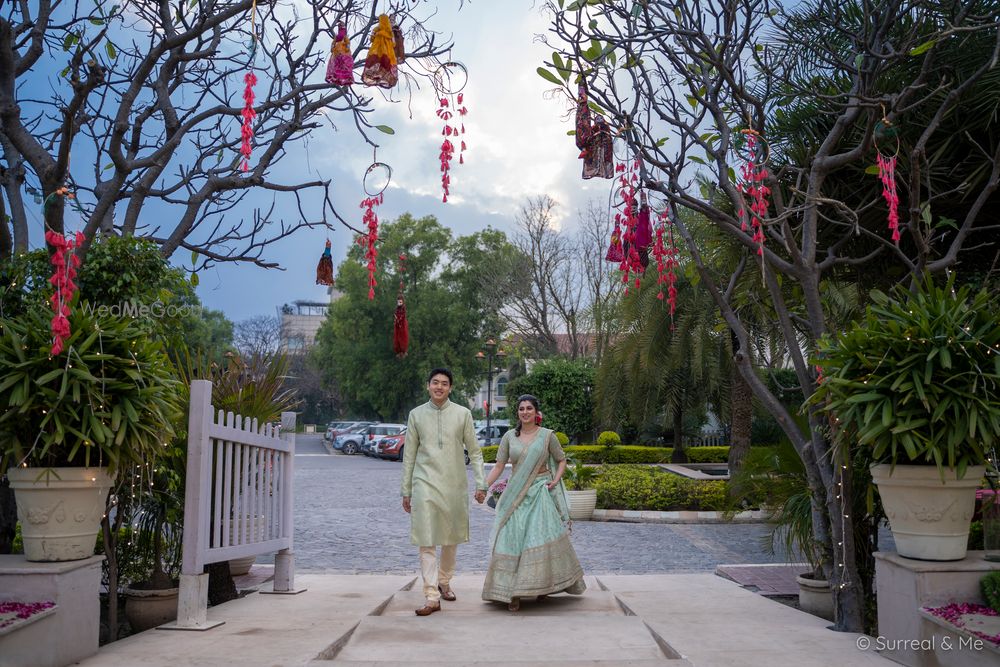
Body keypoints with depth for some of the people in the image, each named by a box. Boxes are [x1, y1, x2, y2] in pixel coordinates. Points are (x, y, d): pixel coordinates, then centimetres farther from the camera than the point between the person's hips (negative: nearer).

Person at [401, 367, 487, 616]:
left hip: (455, 484, 1)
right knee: (426, 541, -7)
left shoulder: (462, 414, 2)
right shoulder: (416, 414, 4)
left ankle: (444, 582, 35)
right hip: (425, 483, -1)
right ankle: (432, 597, -5)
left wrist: (480, 484, -2)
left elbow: (474, 452, 5)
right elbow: (409, 455, 8)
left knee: (451, 538, 14)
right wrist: (406, 490, 7)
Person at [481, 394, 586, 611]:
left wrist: (556, 480, -5)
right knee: (512, 540, -5)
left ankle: (542, 586, 14)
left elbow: (561, 460, 10)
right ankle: (513, 592, 1)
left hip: (540, 495, -2)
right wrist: (484, 486, -6)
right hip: (515, 495, 2)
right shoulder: (509, 436, 6)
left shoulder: (547, 436, 1)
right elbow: (499, 466, 4)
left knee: (541, 537, -6)